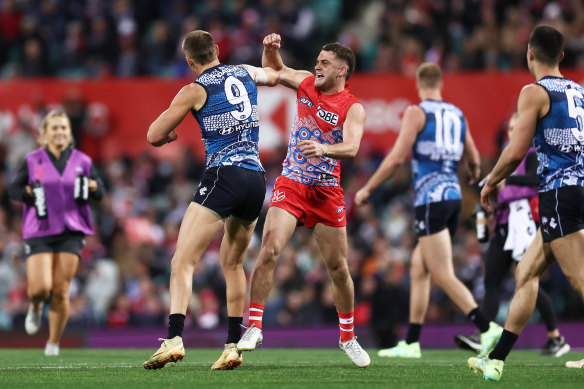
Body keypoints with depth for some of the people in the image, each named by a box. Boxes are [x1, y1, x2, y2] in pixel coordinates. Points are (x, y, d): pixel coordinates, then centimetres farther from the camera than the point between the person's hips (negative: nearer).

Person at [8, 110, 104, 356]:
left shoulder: (82, 161, 8)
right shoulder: (32, 161, 4)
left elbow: (99, 192, 13)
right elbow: (14, 189, 8)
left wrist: (91, 186, -9)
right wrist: (30, 192, -12)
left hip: (71, 233, 1)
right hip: (39, 232, -1)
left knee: (61, 291, -5)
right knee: (41, 287, -15)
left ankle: (54, 343, 11)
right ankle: (35, 307, 24)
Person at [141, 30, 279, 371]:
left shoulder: (195, 90, 0)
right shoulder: (246, 73, 14)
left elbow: (154, 136, 5)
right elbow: (274, 76, 39)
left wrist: (168, 135, 28)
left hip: (223, 176, -6)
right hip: (256, 178, 6)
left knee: (183, 262, -10)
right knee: (233, 264, 20)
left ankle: (174, 339, -28)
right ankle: (234, 346, 15)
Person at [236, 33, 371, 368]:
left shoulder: (353, 108, -8)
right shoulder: (306, 83, 4)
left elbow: (351, 147, -24)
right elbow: (274, 70, 22)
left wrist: (324, 149, -44)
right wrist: (271, 49, 0)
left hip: (327, 192, -2)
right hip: (291, 185, 2)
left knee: (339, 267, 4)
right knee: (270, 250, -18)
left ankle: (348, 337, 22)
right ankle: (254, 327, -15)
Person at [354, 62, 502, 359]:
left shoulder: (416, 112, -5)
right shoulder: (457, 114, 13)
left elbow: (396, 158, -11)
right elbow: (474, 160, 20)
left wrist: (367, 189, -1)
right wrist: (474, 175, 44)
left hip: (430, 199, -7)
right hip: (453, 195, 7)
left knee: (443, 276, -9)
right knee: (417, 269, 15)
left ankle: (488, 329, -22)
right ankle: (411, 343, 16)